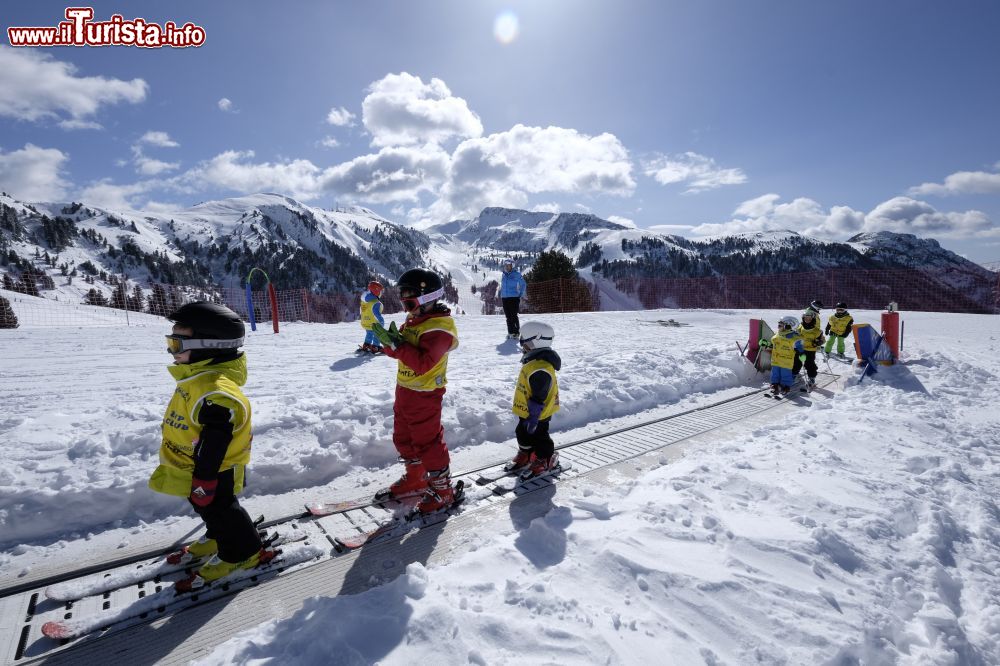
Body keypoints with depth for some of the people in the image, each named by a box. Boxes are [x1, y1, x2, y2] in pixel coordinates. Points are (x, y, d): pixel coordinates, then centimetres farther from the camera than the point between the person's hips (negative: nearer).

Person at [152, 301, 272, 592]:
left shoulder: (215, 391, -35)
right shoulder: (198, 378, 1)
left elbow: (213, 444, -30)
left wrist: (203, 481, -22)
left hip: (214, 472, -10)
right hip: (192, 468, 10)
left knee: (219, 510, 8)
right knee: (210, 509, 27)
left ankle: (242, 552, 27)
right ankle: (216, 538, 50)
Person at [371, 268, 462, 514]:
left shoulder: (438, 327, -21)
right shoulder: (413, 320, 9)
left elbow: (423, 363, -30)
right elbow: (399, 351, 9)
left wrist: (396, 344, -30)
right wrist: (389, 341, -13)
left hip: (424, 395, -10)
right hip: (404, 389, 10)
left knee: (427, 442, 1)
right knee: (404, 438, 20)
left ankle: (443, 489, 18)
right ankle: (415, 479, 39)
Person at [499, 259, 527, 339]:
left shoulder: (516, 275, -3)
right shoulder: (503, 275, 12)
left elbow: (523, 284, 3)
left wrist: (520, 294, -3)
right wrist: (501, 295, 14)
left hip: (514, 298, -5)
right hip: (504, 298, 5)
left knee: (514, 316, -8)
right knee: (508, 316, 8)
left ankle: (516, 332, -2)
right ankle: (510, 332, 15)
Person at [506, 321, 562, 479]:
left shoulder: (540, 368, -31)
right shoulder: (533, 361, 5)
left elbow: (539, 397, -29)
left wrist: (533, 417, -24)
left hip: (538, 414, -10)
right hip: (527, 411, 10)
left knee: (538, 437, 6)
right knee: (522, 433, 22)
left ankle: (545, 460, 25)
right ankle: (525, 456, 40)